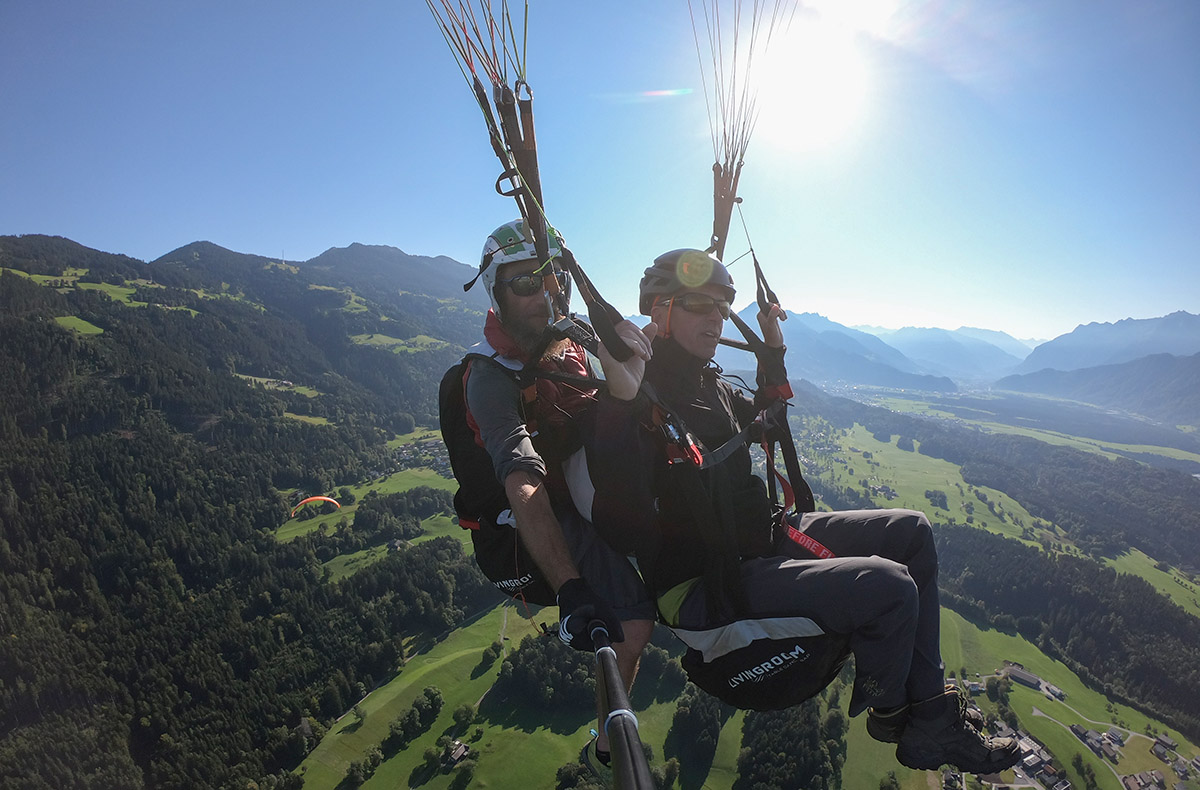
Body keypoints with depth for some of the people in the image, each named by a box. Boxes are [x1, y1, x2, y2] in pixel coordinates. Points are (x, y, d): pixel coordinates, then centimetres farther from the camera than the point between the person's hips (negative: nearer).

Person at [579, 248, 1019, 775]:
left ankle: (933, 721, 12)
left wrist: (772, 354, 18)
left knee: (911, 532, 10)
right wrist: (620, 401, -44)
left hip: (764, 538, 10)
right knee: (888, 586, -25)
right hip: (708, 592, -10)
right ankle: (889, 714, 11)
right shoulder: (637, 405, -21)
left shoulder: (711, 387, 8)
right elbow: (627, 535, -35)